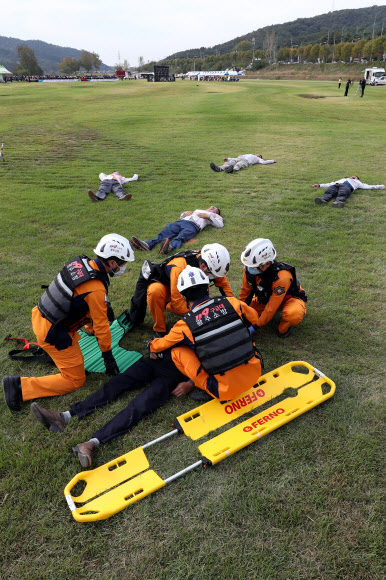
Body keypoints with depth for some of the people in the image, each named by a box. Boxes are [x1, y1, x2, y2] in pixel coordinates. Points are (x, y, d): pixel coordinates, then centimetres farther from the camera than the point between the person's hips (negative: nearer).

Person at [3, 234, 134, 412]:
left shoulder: (80, 263, -2)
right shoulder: (96, 289, -26)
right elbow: (101, 325, -16)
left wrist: (91, 329, 24)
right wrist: (108, 356, -1)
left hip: (39, 316, 9)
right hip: (52, 334, -9)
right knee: (75, 380, 7)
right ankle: (20, 386, 1)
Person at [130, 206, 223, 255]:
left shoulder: (214, 216, 32)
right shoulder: (198, 210, 47)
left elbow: (220, 224, 10)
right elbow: (182, 216, 42)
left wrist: (208, 216, 4)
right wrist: (185, 213, 20)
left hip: (193, 225, -5)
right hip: (181, 221, 5)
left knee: (182, 236, -38)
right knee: (167, 230, -24)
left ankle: (170, 247, -70)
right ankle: (148, 244, -46)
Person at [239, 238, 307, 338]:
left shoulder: (282, 277, -40)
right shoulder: (250, 267, -24)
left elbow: (271, 307, -33)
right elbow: (245, 291, -7)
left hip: (290, 298, -6)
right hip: (266, 297, 6)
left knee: (293, 316, -39)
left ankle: (283, 329, -5)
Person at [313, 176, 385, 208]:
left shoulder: (357, 182, 40)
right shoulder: (342, 179, 47)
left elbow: (369, 186, 33)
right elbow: (330, 184, 40)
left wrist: (381, 186, 28)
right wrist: (319, 185, 32)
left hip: (347, 186, -2)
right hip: (336, 184, 2)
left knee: (342, 193, -39)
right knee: (329, 191, -34)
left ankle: (339, 201, -69)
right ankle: (323, 199, -61)